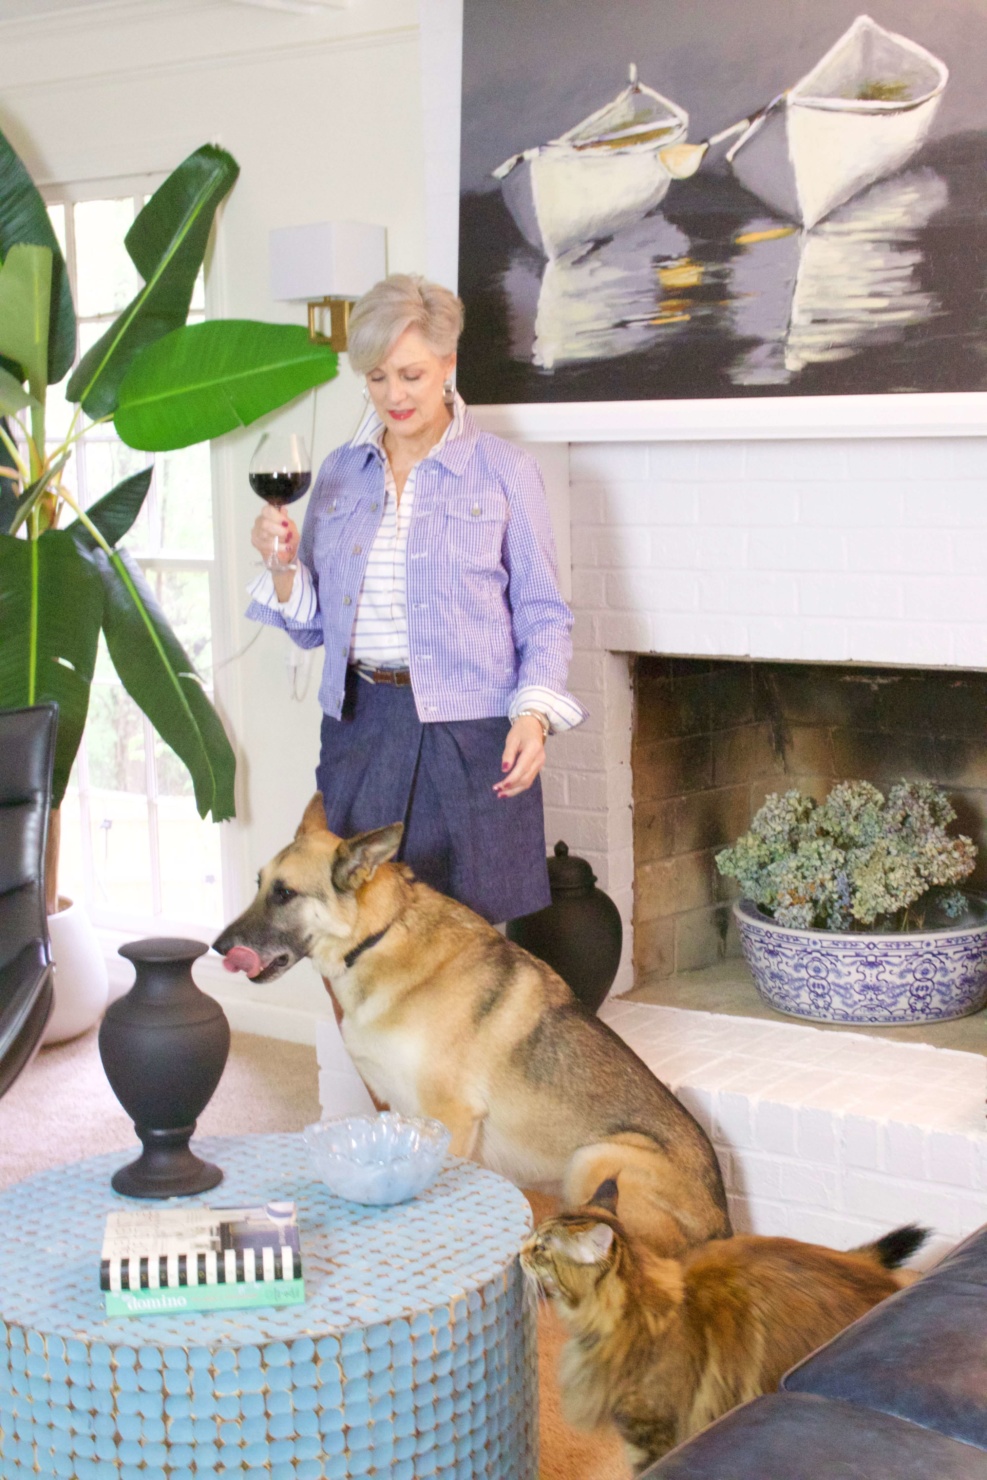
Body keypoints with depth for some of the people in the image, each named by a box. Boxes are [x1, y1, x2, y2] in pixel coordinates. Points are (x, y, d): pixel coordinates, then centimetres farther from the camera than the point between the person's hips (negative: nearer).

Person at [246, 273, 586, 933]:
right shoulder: (339, 473, 11)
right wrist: (284, 563, -6)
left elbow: (543, 614, 0)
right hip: (361, 727, 4)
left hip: (468, 731, -4)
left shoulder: (504, 470, 0)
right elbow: (312, 624, 14)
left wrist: (534, 713, -15)